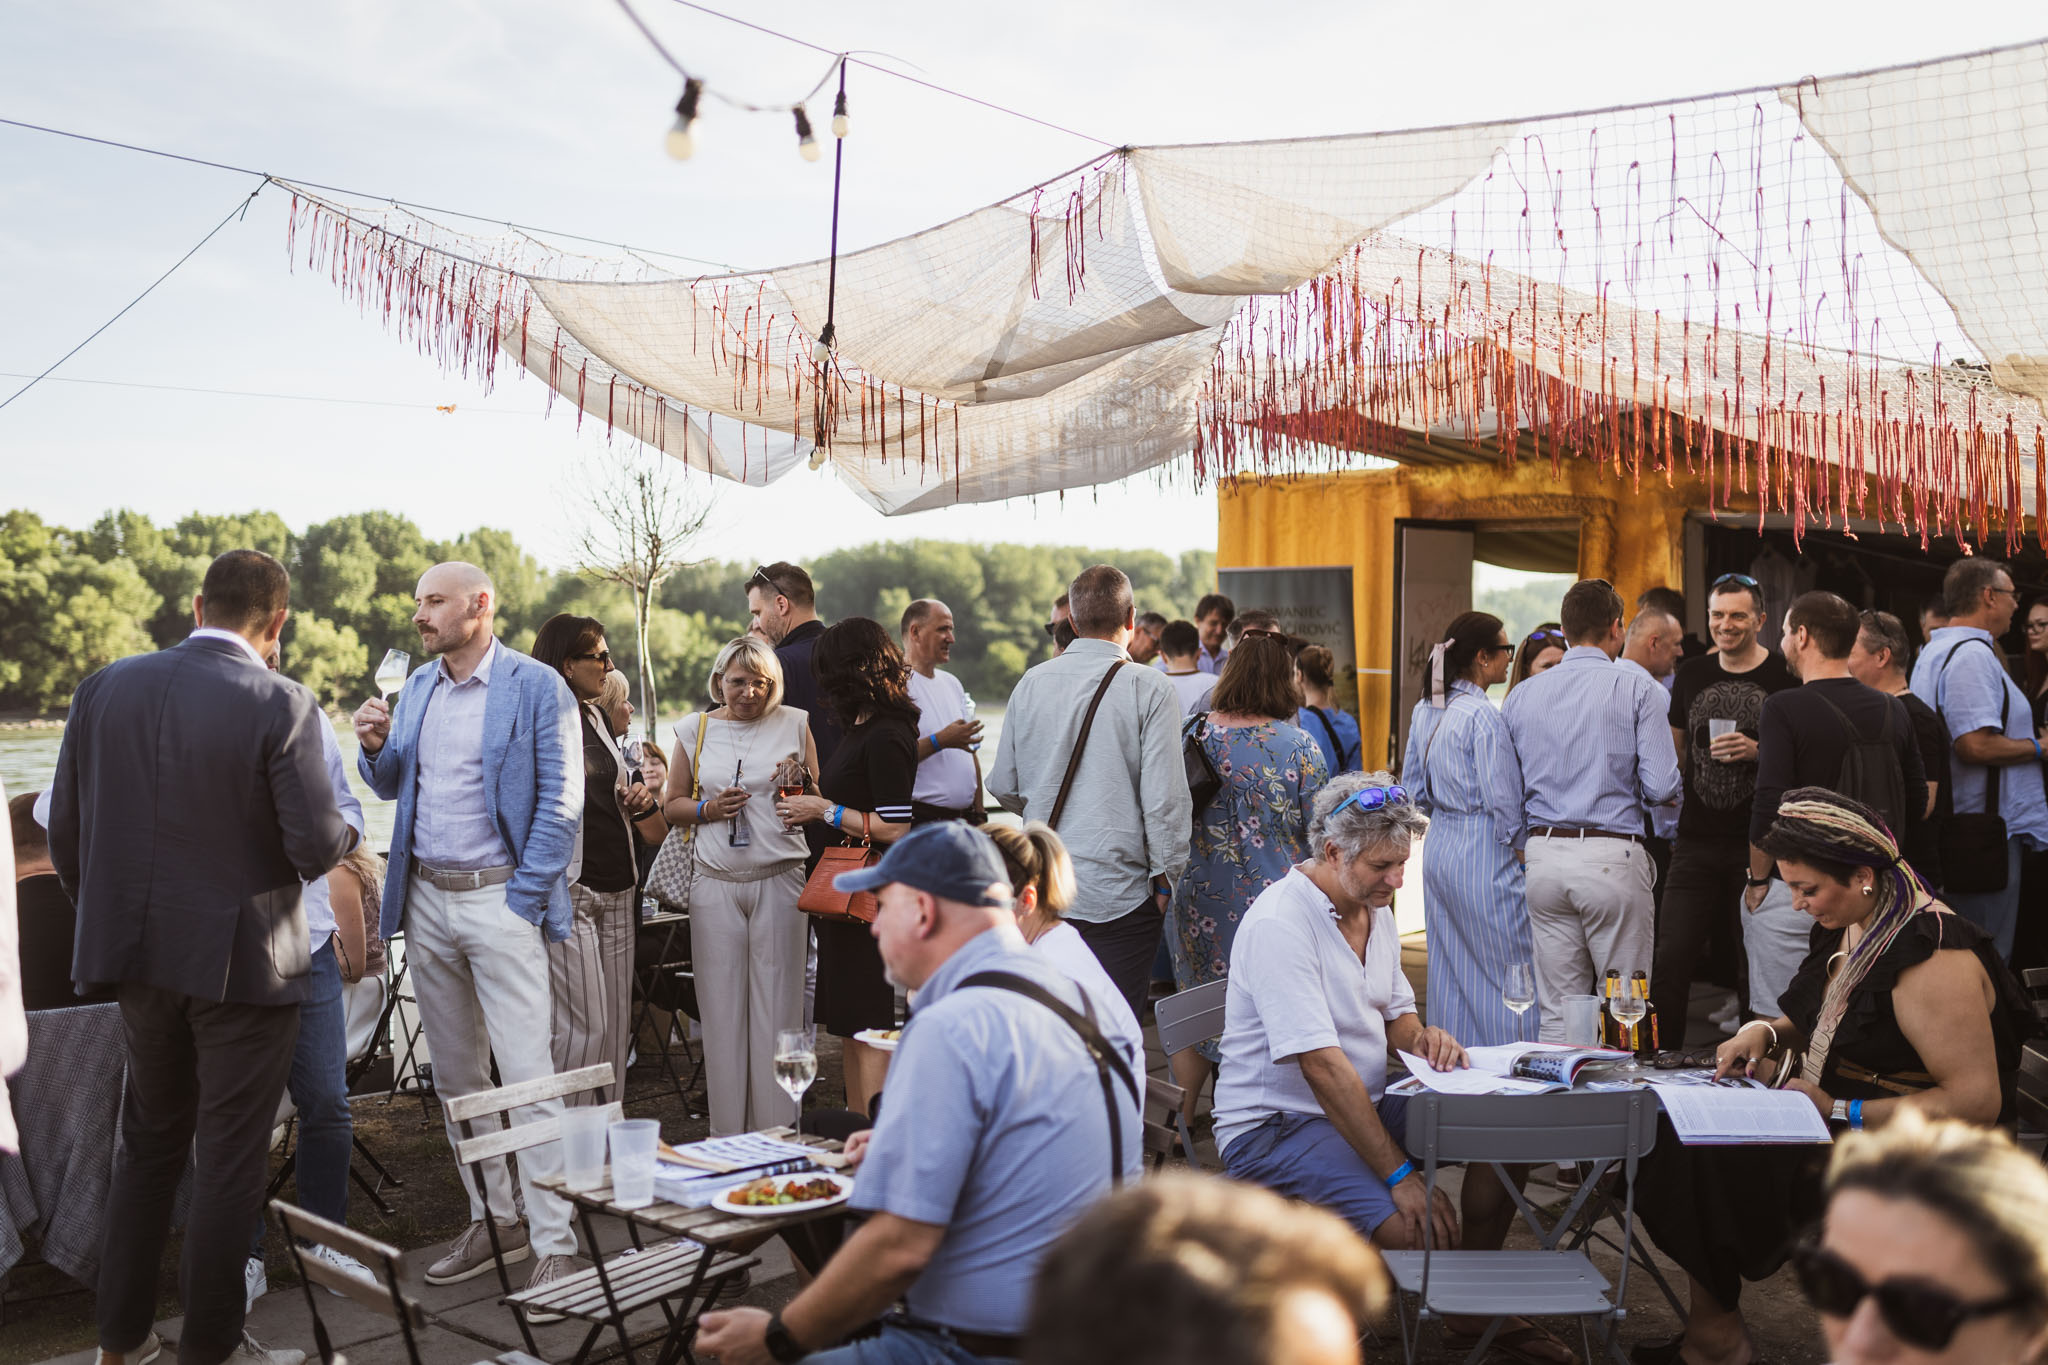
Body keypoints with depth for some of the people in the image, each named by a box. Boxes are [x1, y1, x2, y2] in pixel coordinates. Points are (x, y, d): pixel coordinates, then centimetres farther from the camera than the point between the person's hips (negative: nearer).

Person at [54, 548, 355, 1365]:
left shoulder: (104, 688, -1)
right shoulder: (282, 707, -17)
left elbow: (65, 829, 4)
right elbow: (317, 846, -19)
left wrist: (102, 922, 18)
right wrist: (345, 833, 4)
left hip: (140, 957, 5)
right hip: (243, 960, -5)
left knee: (148, 1142, 21)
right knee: (228, 1159, 8)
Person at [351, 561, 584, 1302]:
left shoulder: (537, 686, -7)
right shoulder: (417, 685, 14)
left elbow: (561, 803, -9)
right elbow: (391, 786, 21)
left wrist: (524, 900, -15)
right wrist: (375, 745, -1)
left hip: (498, 897, -7)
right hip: (426, 899, 7)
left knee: (527, 1075, -8)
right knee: (456, 1076, 13)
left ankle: (555, 1244, -2)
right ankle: (493, 1219, 25)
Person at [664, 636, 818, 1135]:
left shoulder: (794, 724, 6)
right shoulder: (696, 730, 9)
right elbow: (671, 805, 14)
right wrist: (708, 809, -6)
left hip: (779, 879, -1)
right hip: (717, 883, 1)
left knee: (776, 1002, 0)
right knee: (721, 1005, 3)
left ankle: (778, 1136, 10)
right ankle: (726, 1136, 12)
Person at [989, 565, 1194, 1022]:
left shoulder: (1031, 683, 4)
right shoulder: (1150, 688, -9)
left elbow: (1003, 786, 11)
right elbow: (1165, 796, -12)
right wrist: (1166, 876, -1)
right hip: (1119, 890, -4)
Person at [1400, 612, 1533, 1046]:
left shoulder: (1425, 710, 8)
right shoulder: (1482, 716, -17)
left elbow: (1414, 789, 16)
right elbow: (1503, 800, -16)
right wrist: (1522, 849, -3)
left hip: (1438, 849, 8)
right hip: (1484, 859, -8)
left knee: (1450, 970, 14)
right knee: (1510, 972, 1)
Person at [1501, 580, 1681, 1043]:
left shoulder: (1521, 695, 8)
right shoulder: (1638, 689, -3)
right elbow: (1662, 787, -9)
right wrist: (1621, 781, 12)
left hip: (1544, 853, 4)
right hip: (1612, 856, -4)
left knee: (1557, 1011, 8)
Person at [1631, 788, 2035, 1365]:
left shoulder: (1934, 959, -22)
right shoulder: (1850, 927, 6)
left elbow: (1977, 1100, -25)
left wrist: (1840, 1111, -22)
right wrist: (1765, 1030, -1)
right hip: (1830, 1123, 9)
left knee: (1694, 1153, -20)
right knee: (1680, 1127, -9)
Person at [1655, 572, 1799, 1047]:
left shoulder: (1784, 679, -3)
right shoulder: (1691, 674, 11)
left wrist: (1757, 752, -16)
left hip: (1759, 845, -3)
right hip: (1696, 842, 3)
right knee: (1671, 959, -1)